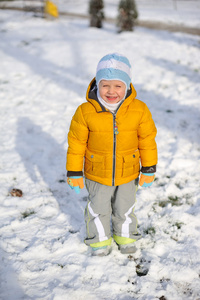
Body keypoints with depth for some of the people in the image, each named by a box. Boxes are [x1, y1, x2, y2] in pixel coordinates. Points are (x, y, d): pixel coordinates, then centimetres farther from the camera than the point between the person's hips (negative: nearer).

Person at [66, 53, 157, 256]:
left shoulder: (139, 110, -16)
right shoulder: (85, 112, -19)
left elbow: (148, 140, -4)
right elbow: (76, 143, -10)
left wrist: (149, 170, 0)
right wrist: (74, 173, -6)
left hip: (128, 174, 1)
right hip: (97, 175, -1)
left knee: (125, 208, 21)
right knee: (98, 209, 18)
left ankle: (126, 236, 48)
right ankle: (100, 239, 43)